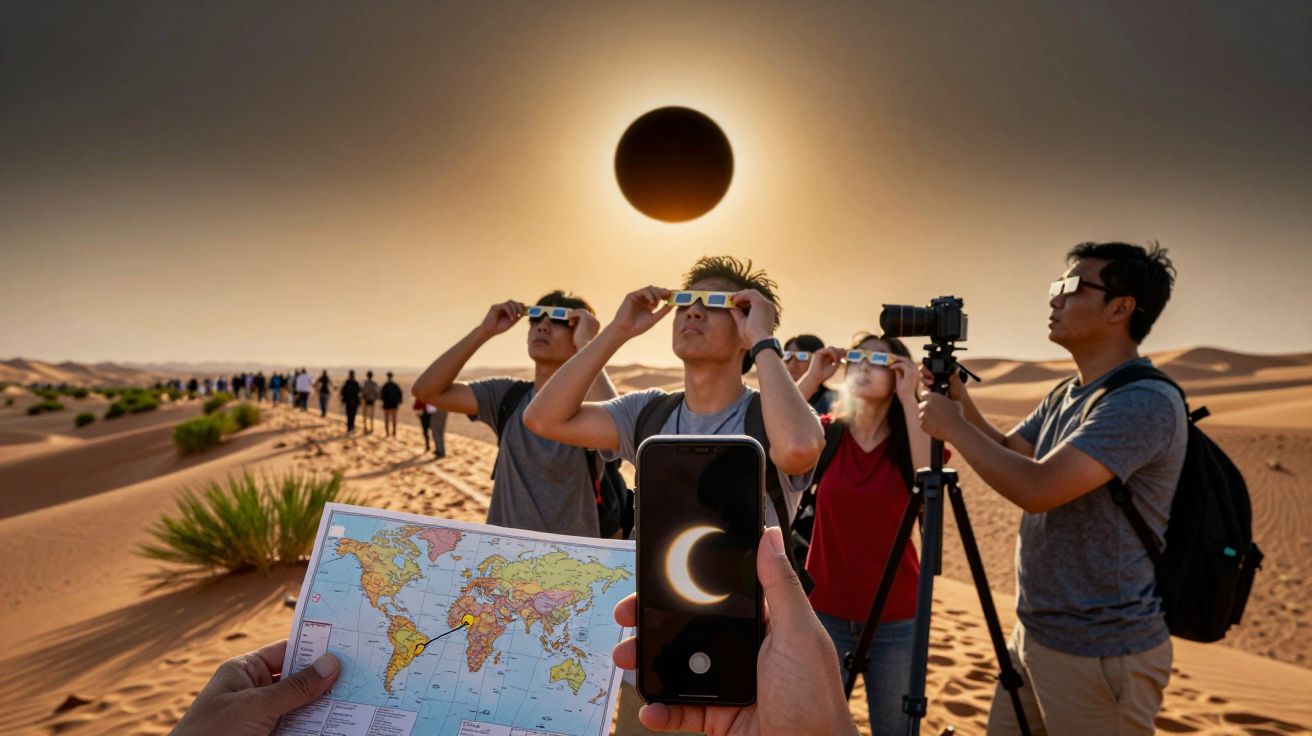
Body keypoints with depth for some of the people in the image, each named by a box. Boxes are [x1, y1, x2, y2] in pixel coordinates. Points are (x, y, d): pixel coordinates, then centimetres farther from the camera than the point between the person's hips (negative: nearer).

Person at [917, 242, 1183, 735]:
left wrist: (954, 428, -17)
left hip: (1101, 656, -8)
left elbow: (1036, 488, -31)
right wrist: (959, 396, 2)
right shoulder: (1068, 395, 8)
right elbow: (1006, 453, 18)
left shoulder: (1146, 402, -22)